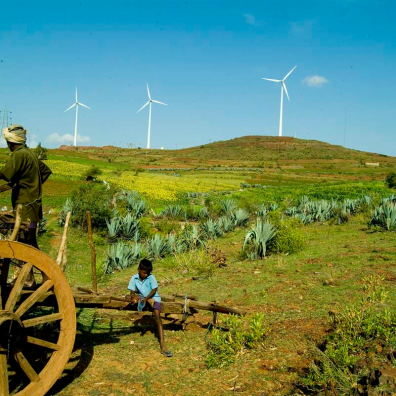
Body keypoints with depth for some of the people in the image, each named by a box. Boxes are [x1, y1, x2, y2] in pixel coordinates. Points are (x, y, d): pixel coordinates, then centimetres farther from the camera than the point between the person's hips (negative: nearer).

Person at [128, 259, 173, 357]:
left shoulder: (151, 277, -9)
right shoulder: (134, 278, -3)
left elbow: (154, 290, -13)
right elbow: (132, 292, -4)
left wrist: (146, 298, -29)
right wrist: (133, 296, -29)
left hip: (153, 298, -7)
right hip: (141, 298, 7)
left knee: (157, 316, -26)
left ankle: (162, 344, -34)